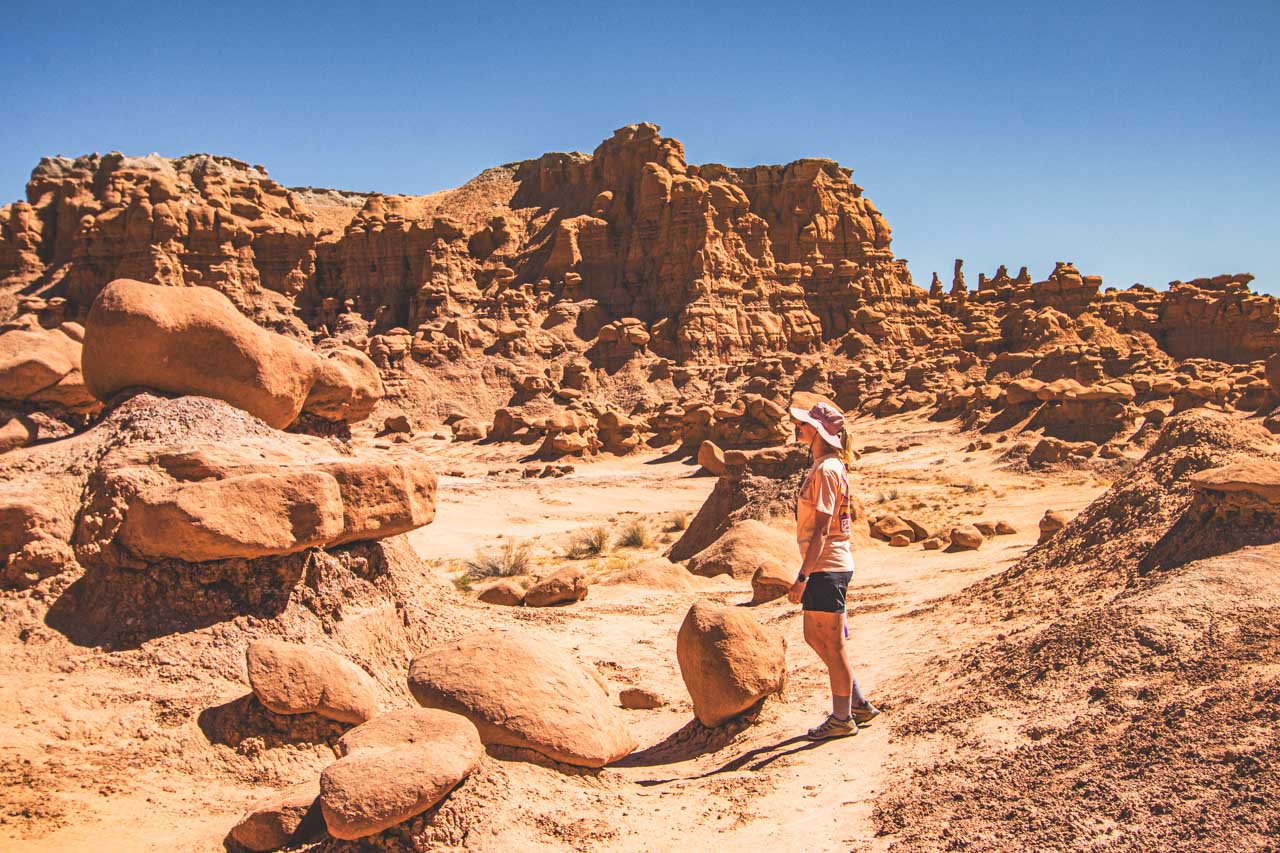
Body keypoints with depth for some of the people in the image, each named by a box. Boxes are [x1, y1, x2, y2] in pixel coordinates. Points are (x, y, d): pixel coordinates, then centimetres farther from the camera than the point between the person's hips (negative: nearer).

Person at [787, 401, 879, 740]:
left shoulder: (826, 470, -17)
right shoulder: (824, 466, 13)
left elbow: (821, 528, -22)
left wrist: (802, 578, -22)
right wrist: (808, 574, 21)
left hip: (827, 568, -10)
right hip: (825, 567, 10)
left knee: (832, 644, 2)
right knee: (815, 638, 18)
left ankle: (842, 719, 15)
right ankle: (858, 704, 28)